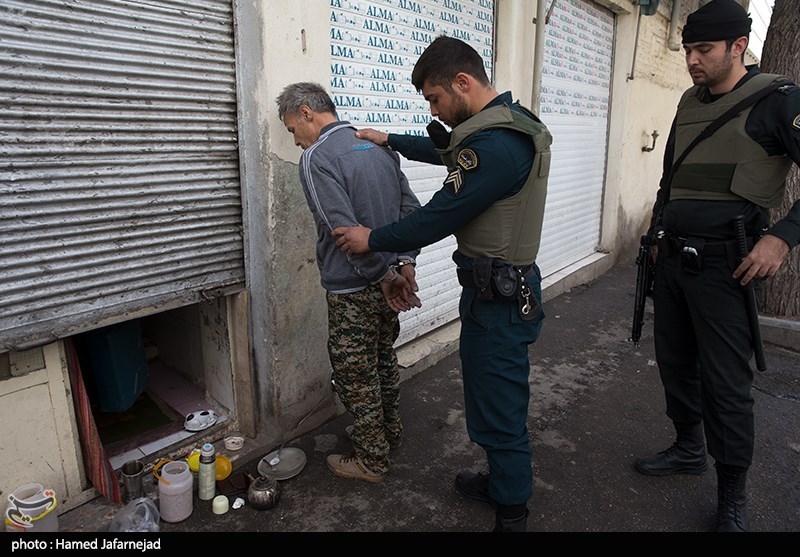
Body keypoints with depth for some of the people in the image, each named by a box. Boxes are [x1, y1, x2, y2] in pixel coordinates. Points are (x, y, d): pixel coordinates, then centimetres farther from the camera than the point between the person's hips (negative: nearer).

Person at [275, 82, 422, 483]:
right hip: (387, 283, 8)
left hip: (352, 290, -8)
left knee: (356, 378, 8)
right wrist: (404, 263, 0)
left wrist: (385, 276, -17)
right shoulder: (379, 146, 8)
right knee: (384, 361, 24)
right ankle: (389, 432, 43)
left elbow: (345, 229, -24)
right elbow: (411, 208, 7)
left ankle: (371, 461, 24)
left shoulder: (316, 158, -16)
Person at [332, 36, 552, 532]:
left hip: (498, 297, -10)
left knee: (498, 404, 4)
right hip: (504, 286, 10)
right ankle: (502, 482, 41)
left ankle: (511, 512, 24)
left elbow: (440, 216, -20)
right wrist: (391, 140, 26)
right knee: (495, 393, 22)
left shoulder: (495, 145, -24)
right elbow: (445, 150, 26)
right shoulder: (509, 122, 10)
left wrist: (372, 240, -7)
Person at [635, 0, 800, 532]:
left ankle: (733, 493, 18)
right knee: (675, 362, 15)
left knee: (725, 383, -1)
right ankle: (689, 449, 36)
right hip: (671, 259, 7)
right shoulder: (690, 102, 13)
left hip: (722, 265, -6)